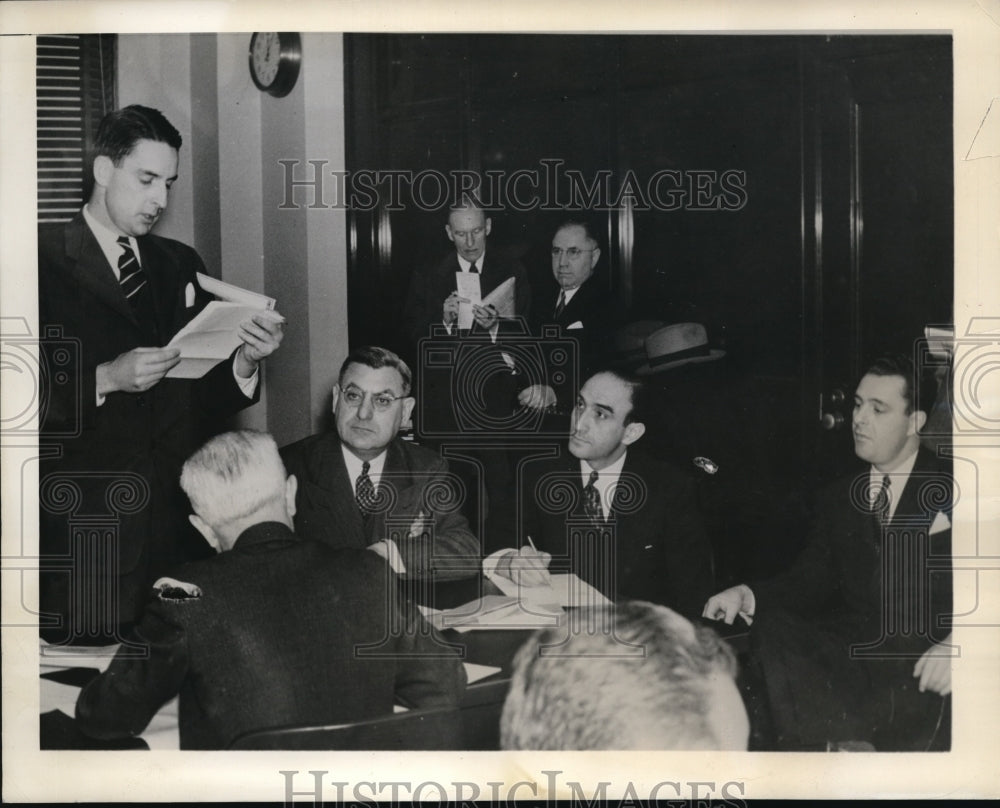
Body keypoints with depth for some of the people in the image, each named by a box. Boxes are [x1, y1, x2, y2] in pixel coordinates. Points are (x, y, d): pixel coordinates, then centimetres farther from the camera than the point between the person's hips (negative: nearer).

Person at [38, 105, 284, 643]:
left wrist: (245, 362, -5)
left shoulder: (180, 265, 14)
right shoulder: (44, 260, -3)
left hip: (176, 528, 4)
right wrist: (106, 378, -18)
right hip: (82, 533, -4)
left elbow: (202, 402, 13)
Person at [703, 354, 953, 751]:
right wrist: (746, 595, -6)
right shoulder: (838, 499, 22)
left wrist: (956, 644, -20)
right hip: (851, 646, 6)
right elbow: (810, 581, 14)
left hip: (924, 661, -5)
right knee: (770, 631, -27)